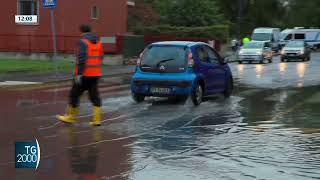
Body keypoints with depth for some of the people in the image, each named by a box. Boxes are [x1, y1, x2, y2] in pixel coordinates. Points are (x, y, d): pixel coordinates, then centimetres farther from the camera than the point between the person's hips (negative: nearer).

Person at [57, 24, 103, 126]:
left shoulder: (84, 42, -11)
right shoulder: (99, 42, 11)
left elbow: (82, 59, -20)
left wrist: (79, 74, -21)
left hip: (84, 75, -7)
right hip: (96, 75, 7)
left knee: (74, 94, 7)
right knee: (95, 96, 8)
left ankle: (71, 117, 15)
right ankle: (97, 119, 3)